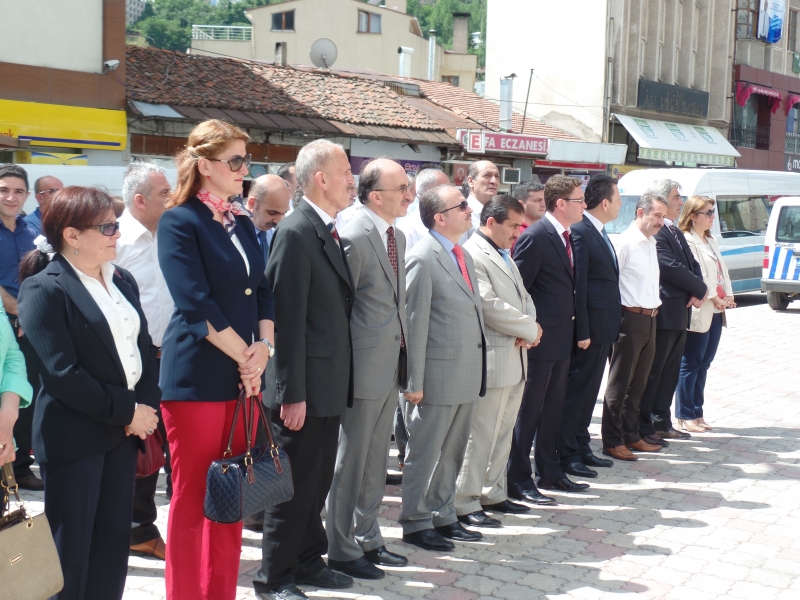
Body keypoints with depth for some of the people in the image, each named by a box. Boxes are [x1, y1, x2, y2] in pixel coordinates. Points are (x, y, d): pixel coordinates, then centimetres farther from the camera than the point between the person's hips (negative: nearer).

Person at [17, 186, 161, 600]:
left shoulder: (122, 280, 11)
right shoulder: (44, 288, -11)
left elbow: (143, 347, 11)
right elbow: (62, 374, -18)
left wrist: (146, 407, -6)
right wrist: (127, 411, -15)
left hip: (123, 430, 7)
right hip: (74, 437, -6)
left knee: (114, 542, 12)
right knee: (71, 549, 4)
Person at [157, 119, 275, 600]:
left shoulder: (243, 222, 13)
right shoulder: (179, 222, -8)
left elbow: (263, 291, 12)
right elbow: (197, 306, -15)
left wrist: (264, 347, -4)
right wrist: (245, 356, -12)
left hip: (244, 377, 7)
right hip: (197, 378, -7)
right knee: (192, 499, 1)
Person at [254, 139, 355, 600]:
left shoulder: (328, 232, 12)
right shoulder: (297, 233, -16)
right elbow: (288, 319, -20)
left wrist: (338, 384, 14)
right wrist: (293, 394, -21)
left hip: (329, 386, 9)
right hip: (305, 388, -9)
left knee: (317, 481, 19)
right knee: (294, 485, 3)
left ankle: (308, 561, 33)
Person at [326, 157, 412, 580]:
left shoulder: (398, 235, 10)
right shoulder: (354, 237, -17)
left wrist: (403, 348, 10)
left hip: (391, 366, 9)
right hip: (364, 367, -8)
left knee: (375, 461, 18)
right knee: (351, 461, 4)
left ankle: (367, 538, 31)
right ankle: (342, 551, 17)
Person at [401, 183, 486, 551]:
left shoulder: (464, 256, 13)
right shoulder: (422, 260, -14)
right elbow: (414, 324, -15)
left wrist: (478, 375, 14)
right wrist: (414, 382, -16)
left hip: (467, 378, 8)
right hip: (438, 378, -8)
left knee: (452, 454, 17)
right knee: (424, 455, 5)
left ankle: (443, 517, 30)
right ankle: (415, 524, 18)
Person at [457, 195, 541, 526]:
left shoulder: (505, 256, 18)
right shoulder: (472, 255, -14)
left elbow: (523, 297, 19)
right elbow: (490, 306, -21)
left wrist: (529, 327, -3)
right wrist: (530, 329, -9)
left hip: (515, 360, 10)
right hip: (491, 361, -10)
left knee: (503, 433, 16)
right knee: (480, 434, -4)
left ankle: (493, 493, 27)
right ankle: (464, 503, 5)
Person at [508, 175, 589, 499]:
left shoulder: (566, 237, 12)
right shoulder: (535, 237, -15)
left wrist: (576, 331, 13)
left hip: (562, 338, 9)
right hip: (540, 339, -9)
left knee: (553, 409, 16)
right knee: (528, 410, -1)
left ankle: (549, 471, 28)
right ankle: (518, 480, 8)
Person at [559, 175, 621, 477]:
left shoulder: (599, 233, 14)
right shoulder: (580, 232, -16)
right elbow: (577, 285, -20)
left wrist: (612, 327, 13)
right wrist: (581, 332, -21)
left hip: (604, 328, 9)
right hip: (590, 326, -9)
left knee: (589, 391, 16)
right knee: (577, 390, 0)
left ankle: (581, 447, 27)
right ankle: (567, 453, 8)